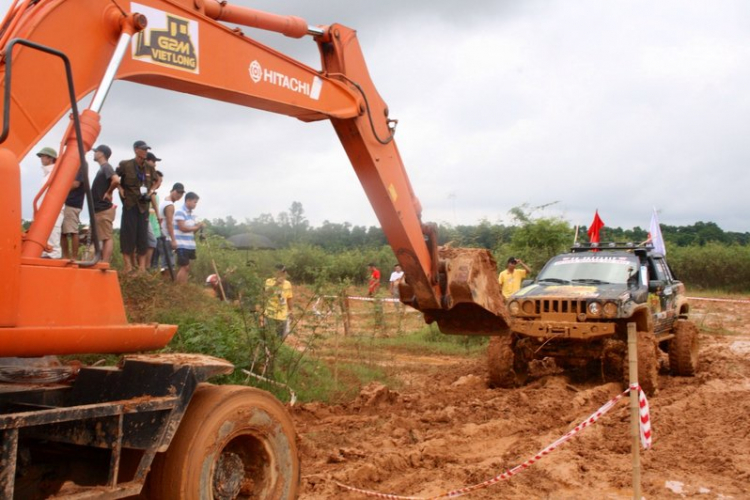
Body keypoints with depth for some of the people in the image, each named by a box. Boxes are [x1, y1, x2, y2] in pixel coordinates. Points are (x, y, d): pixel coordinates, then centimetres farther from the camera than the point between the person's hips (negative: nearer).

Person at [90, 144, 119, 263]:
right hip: (99, 209, 10)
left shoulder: (106, 167, -12)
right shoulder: (103, 168, 17)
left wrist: (109, 192, -18)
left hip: (104, 209, -10)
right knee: (104, 238, 11)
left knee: (107, 238, -9)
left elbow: (116, 180, -31)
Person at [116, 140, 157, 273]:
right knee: (128, 233, -4)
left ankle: (142, 266, 10)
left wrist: (150, 191, 6)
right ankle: (128, 265, -1)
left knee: (143, 234, 5)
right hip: (130, 204, -4)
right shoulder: (126, 165, -4)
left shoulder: (150, 168, 8)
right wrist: (121, 189, -5)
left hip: (143, 205, 4)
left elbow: (155, 181, 22)